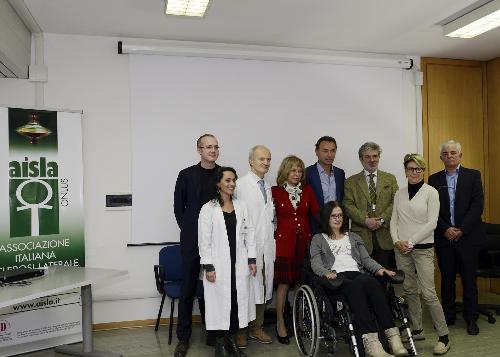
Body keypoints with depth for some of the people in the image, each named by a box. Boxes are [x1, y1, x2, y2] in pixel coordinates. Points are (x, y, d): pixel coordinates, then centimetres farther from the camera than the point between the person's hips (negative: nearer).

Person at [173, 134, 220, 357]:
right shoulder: (187, 175, 2)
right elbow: (179, 207, 7)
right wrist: (188, 230, 3)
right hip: (192, 241, -1)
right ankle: (183, 337, 16)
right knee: (188, 288, 5)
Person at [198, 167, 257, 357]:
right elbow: (204, 240, -8)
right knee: (220, 300, 2)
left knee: (238, 300, 9)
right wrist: (208, 266, -12)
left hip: (239, 263, 4)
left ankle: (230, 339, 25)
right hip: (219, 264, -4)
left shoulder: (241, 206, 7)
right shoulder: (208, 208, -6)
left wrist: (251, 259, 4)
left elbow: (249, 233, 9)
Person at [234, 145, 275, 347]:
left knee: (264, 288, 11)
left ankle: (257, 328, 25)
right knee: (246, 287, -3)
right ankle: (240, 330, 12)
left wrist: (272, 242, 12)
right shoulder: (241, 185, -7)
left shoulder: (267, 186, 15)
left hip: (267, 245, 7)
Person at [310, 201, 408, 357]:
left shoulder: (354, 237, 34)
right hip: (337, 277, -3)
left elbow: (366, 259, 22)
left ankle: (393, 337, -44)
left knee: (373, 283, -35)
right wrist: (326, 273, -17)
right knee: (355, 287, -39)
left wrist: (379, 268, -1)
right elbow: (315, 263, 6)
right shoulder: (318, 239, 22)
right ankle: (371, 342, -51)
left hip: (358, 274, 3)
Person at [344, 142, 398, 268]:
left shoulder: (390, 178, 13)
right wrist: (365, 220, -13)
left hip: (385, 235, 1)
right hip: (362, 235, -1)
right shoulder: (351, 182, 9)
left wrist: (382, 219, -11)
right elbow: (348, 205, -1)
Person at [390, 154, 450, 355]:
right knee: (409, 291, 10)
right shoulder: (400, 194, 10)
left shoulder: (431, 192, -3)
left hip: (423, 248, -4)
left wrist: (410, 242, -12)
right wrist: (396, 241, -7)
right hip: (401, 249, 4)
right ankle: (416, 330, 22)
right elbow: (394, 220, 9)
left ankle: (443, 336, 3)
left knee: (428, 293, -9)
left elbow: (431, 223, -9)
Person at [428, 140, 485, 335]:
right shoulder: (434, 179, 7)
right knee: (447, 279, 8)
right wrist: (445, 229, -10)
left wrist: (462, 230, -13)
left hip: (467, 237, -1)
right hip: (444, 237, 2)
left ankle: (471, 318, 17)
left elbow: (478, 205, -5)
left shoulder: (473, 176, 3)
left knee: (469, 279, 5)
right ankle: (448, 316, 20)